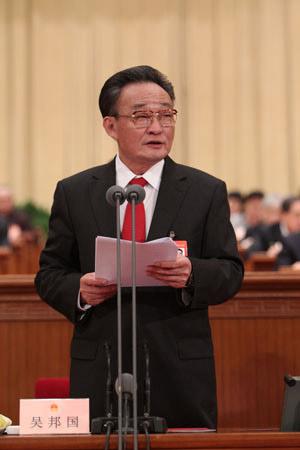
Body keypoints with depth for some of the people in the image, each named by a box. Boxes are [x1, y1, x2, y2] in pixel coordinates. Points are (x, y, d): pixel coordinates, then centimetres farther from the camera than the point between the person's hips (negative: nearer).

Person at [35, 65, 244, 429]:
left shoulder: (206, 191, 6)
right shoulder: (73, 193, 8)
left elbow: (230, 272, 2)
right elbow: (49, 274, 9)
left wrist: (192, 275, -19)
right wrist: (79, 290, -13)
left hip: (181, 372, 0)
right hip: (100, 370, 0)